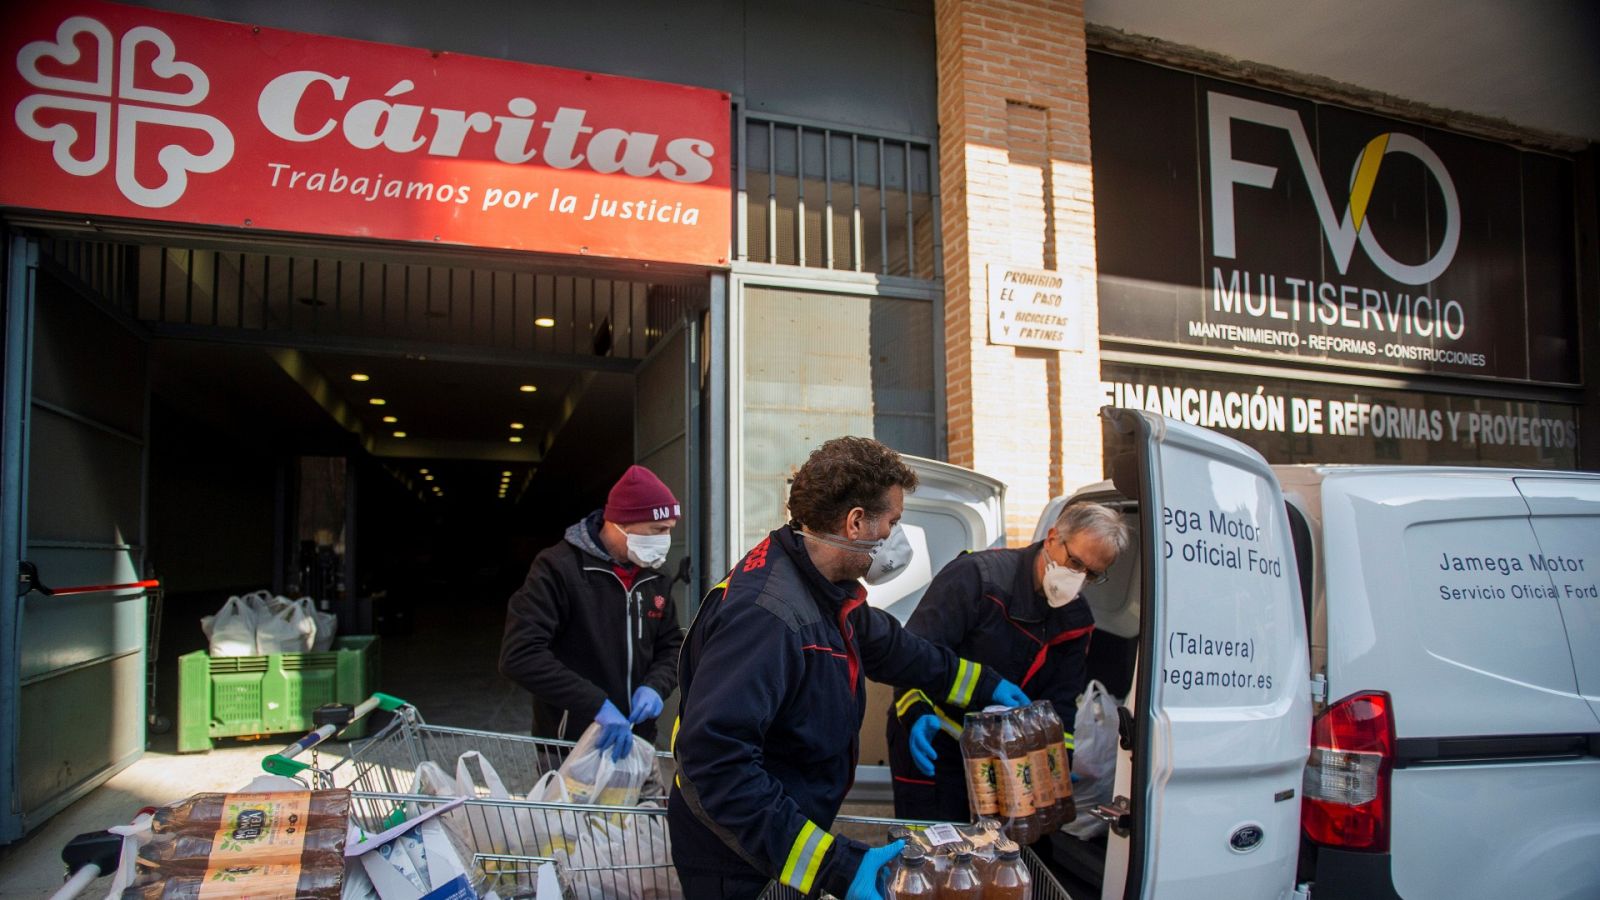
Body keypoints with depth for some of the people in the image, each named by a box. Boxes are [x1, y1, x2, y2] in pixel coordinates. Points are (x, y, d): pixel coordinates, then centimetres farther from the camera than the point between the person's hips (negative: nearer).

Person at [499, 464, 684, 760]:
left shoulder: (654, 577, 5)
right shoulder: (560, 567, -15)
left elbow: (671, 645, 13)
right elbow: (519, 654, -23)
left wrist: (655, 686, -10)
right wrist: (596, 704, -30)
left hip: (634, 744, 6)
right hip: (569, 749, -6)